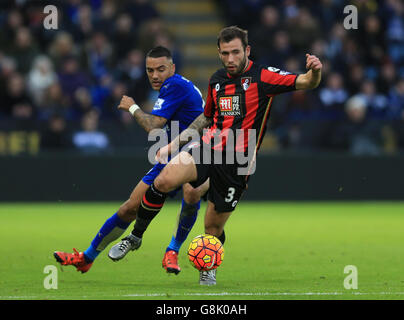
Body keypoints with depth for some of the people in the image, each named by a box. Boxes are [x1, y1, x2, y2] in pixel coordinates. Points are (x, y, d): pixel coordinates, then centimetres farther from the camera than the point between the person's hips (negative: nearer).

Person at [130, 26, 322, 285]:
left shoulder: (262, 77, -5)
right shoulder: (217, 80, 12)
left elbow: (306, 83, -12)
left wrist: (314, 71, -36)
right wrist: (174, 144, 23)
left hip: (237, 161, -3)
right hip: (207, 147, 3)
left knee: (214, 227, 3)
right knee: (165, 180, -25)